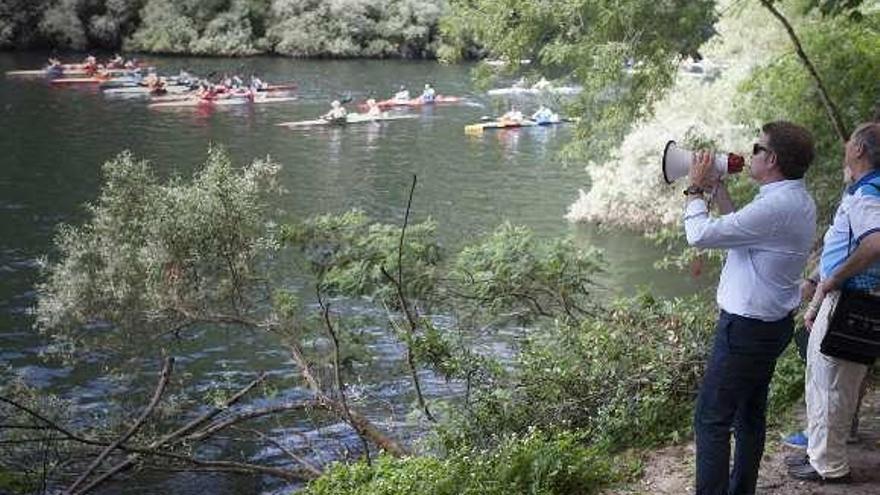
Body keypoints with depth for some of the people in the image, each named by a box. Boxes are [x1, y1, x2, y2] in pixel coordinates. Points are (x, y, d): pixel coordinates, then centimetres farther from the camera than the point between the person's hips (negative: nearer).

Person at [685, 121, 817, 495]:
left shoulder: (776, 207, -26)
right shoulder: (798, 200, 7)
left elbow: (700, 235, -22)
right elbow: (740, 231, 17)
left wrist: (695, 190, -6)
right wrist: (718, 188, 13)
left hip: (746, 329, -10)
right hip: (773, 323, 10)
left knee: (711, 419, -3)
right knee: (750, 414, 19)